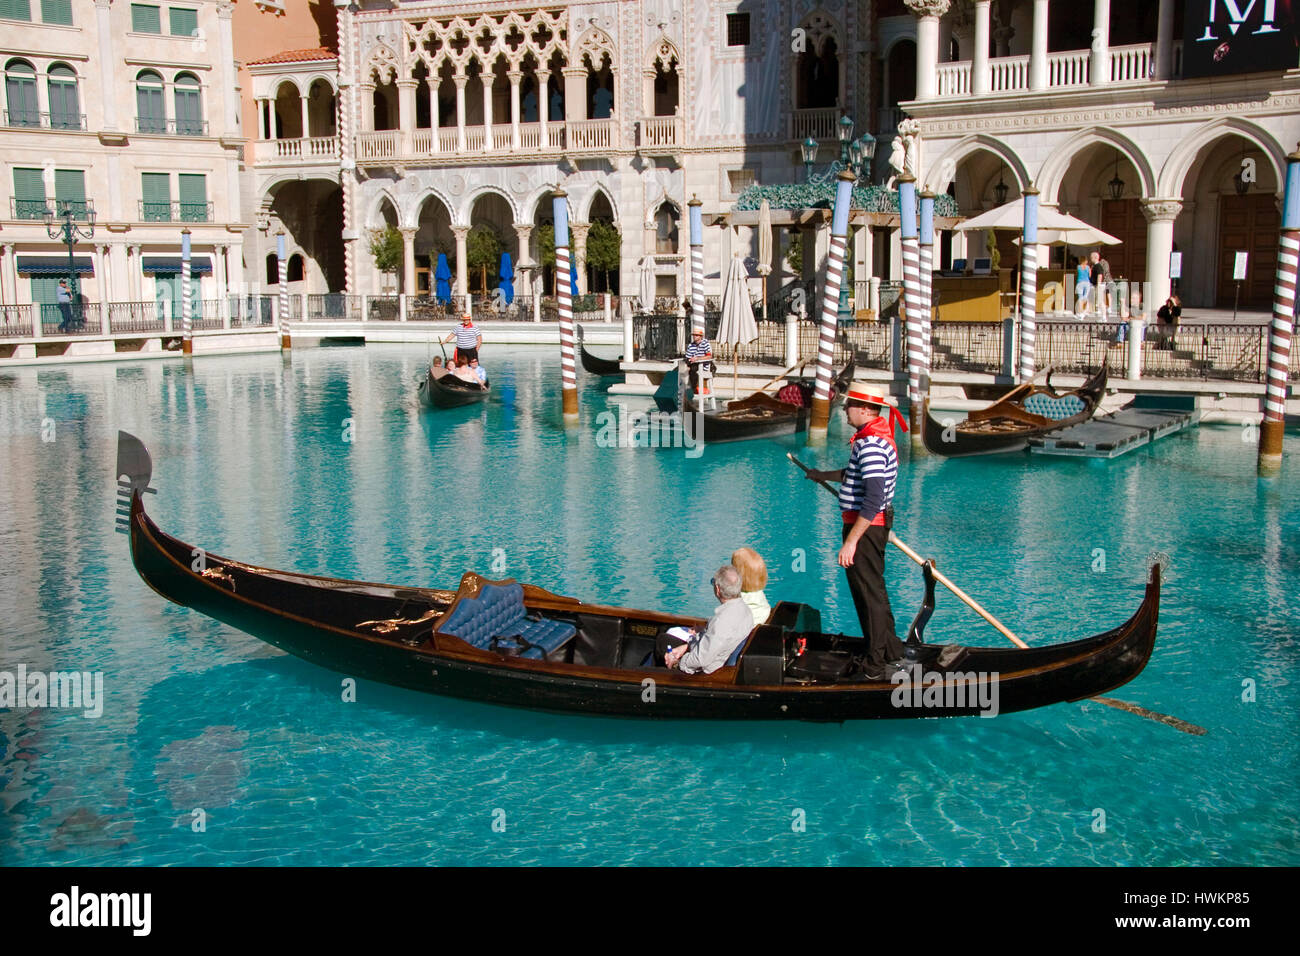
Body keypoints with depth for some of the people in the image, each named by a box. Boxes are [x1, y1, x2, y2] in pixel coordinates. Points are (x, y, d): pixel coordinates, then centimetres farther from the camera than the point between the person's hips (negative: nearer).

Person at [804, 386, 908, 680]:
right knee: (875, 591, 20)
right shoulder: (880, 435, 10)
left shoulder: (870, 444, -23)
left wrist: (851, 541, -27)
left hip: (865, 526, -10)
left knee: (868, 595, -1)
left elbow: (873, 500, -29)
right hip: (876, 523, 10)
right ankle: (892, 655, 31)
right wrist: (827, 476, 33)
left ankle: (875, 667, 8)